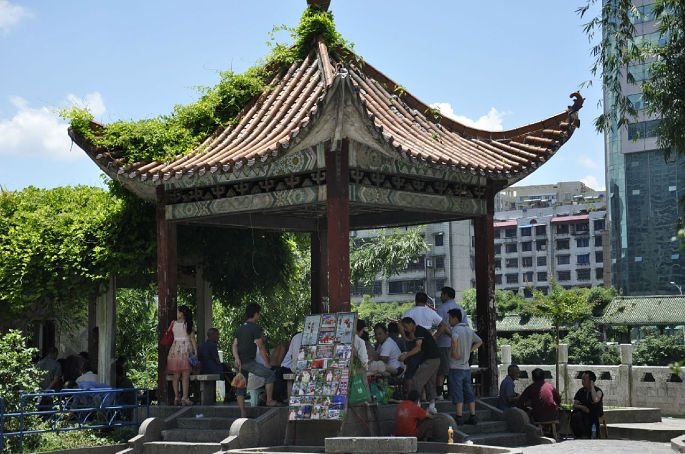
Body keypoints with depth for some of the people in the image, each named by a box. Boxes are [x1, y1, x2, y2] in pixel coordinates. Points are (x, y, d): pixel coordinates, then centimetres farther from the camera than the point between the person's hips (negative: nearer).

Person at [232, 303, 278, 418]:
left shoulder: (240, 328, 16)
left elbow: (234, 345, 6)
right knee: (270, 374, -2)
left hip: (240, 362, 8)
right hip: (249, 361, -8)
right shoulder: (256, 328, -7)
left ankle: (243, 413, 9)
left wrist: (237, 359, -6)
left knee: (241, 387, 9)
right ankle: (269, 400, -3)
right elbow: (261, 348, -9)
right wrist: (267, 363, -2)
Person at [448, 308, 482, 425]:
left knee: (457, 393, -5)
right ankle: (472, 417, 11)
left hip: (456, 367, -7)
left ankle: (459, 418, -6)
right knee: (469, 392, 10)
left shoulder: (456, 329, -12)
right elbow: (479, 342, 26)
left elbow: (454, 339, -35)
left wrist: (454, 352, -21)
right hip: (466, 367, 7)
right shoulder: (469, 329, 12)